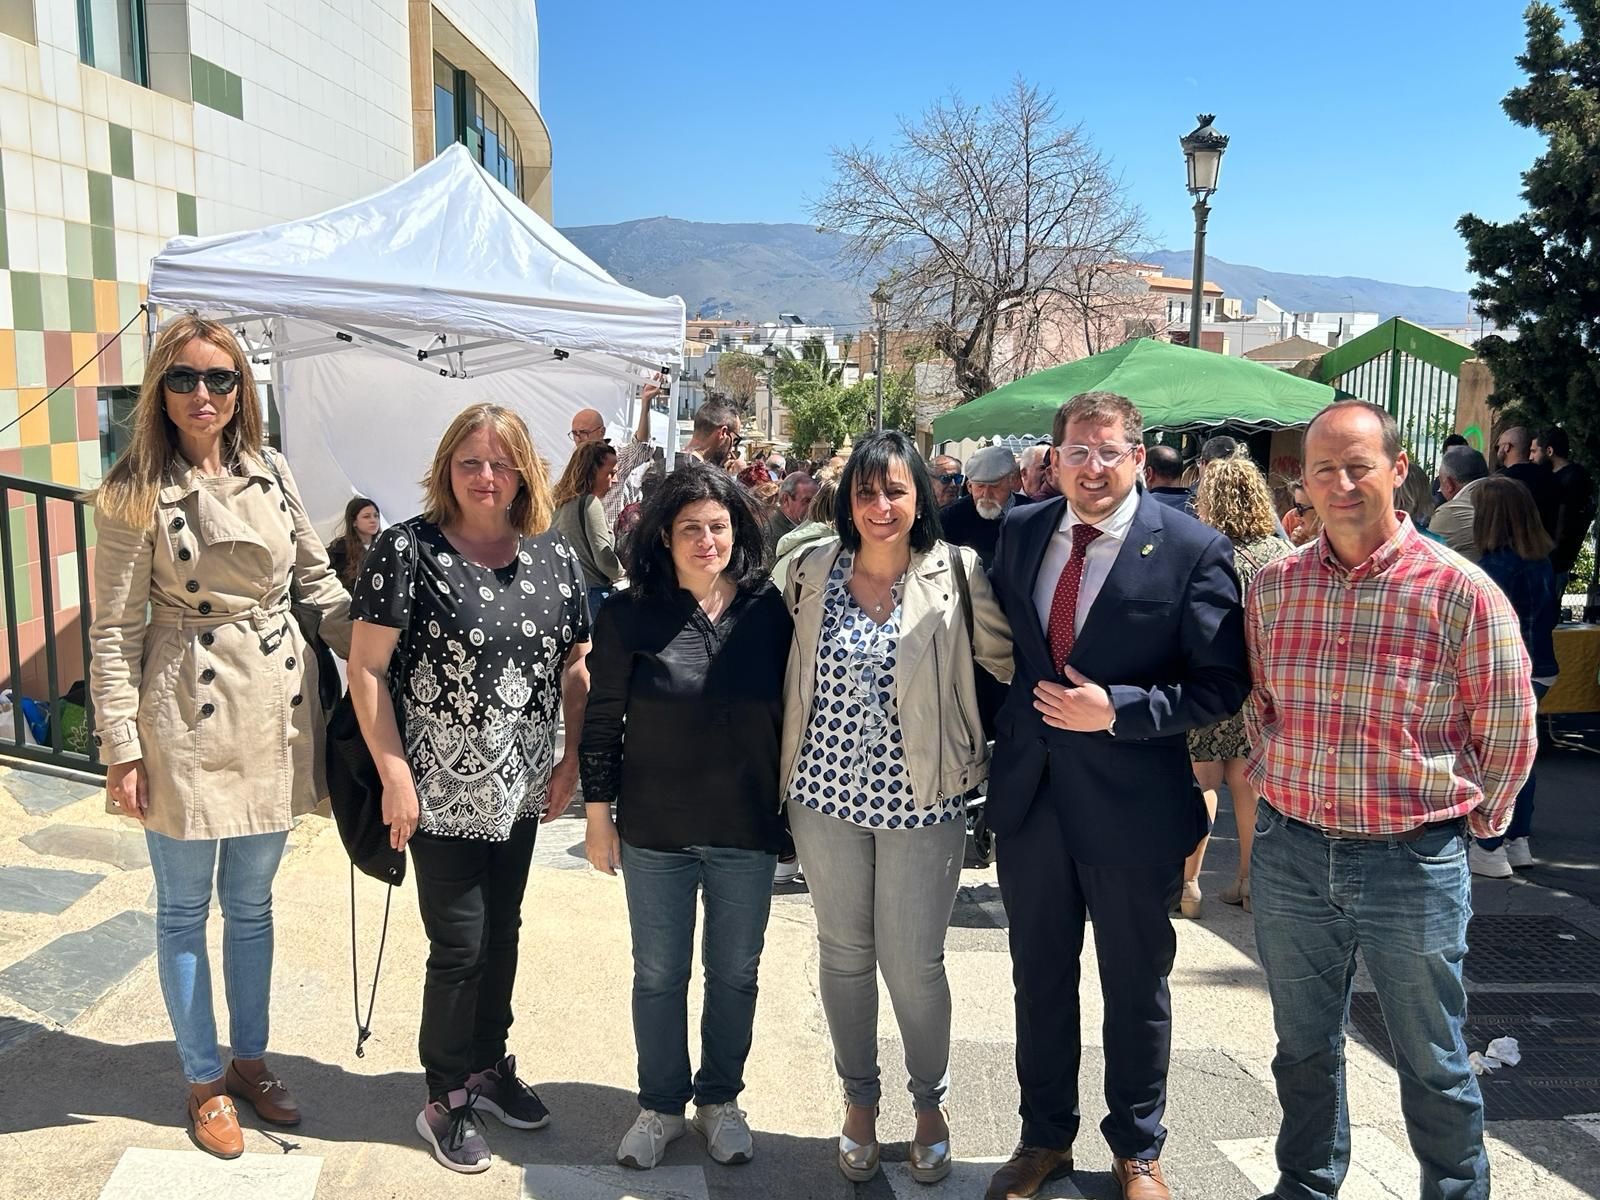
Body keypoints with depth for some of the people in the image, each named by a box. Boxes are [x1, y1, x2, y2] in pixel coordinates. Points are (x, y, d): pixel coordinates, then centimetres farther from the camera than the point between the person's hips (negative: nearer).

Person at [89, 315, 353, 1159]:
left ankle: (250, 1060, 33)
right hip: (187, 716, -4)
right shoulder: (135, 495, -8)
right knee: (185, 910, 10)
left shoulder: (271, 471, 4)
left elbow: (318, 580, 10)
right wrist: (121, 747, -10)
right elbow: (115, 630, -8)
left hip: (275, 708, 4)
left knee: (252, 903, 17)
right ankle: (205, 1082, 26)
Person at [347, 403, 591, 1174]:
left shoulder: (554, 557, 3)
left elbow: (574, 665, 9)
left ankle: (487, 1065, 38)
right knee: (459, 946, 3)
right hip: (443, 791, -4)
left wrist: (574, 760, 3)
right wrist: (394, 773, -14)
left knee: (502, 933, 17)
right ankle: (445, 1099, 23)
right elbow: (365, 667, -11)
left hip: (519, 790, 5)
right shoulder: (407, 549, -11)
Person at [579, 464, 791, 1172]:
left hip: (748, 830, 1)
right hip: (655, 830, -1)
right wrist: (598, 815, -2)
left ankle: (720, 1099, 35)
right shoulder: (630, 615, -7)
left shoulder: (769, 610, -5)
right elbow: (602, 721, -2)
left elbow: (791, 711, 2)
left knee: (735, 973, 15)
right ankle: (661, 1105, 32)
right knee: (658, 974, 13)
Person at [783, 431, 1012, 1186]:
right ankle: (858, 1099, 34)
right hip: (826, 792, 3)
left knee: (913, 962, 4)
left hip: (921, 800, -2)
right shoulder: (811, 569, 1)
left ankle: (930, 1102, 30)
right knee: (843, 954, 14)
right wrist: (782, 769, 12)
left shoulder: (955, 573, -7)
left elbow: (1008, 661, -2)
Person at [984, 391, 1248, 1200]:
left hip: (1132, 804, -4)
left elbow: (1221, 684, -13)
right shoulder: (1020, 532, 2)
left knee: (1135, 986, 14)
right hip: (1029, 792, 4)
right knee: (1039, 978, 18)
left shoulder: (1192, 549, -12)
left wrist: (1117, 710, -22)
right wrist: (999, 732, 4)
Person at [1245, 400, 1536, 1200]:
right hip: (1289, 854, 4)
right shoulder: (1273, 585, 0)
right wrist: (1276, 783, 11)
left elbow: (1508, 733, -3)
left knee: (1433, 1065, 13)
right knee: (1304, 1046, 20)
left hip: (1413, 863, -3)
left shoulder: (1461, 592, -12)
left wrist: (1470, 820, 4)